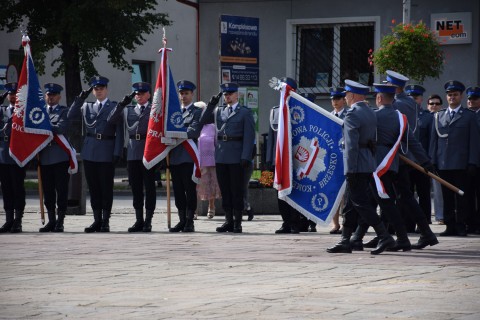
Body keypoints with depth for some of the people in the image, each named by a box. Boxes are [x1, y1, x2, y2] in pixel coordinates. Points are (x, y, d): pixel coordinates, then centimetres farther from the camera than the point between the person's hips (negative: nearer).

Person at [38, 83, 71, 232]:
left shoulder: (64, 111, 2)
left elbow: (61, 128, -13)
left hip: (60, 156, -5)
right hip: (44, 157, 5)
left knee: (61, 190, -3)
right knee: (48, 191, 7)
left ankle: (60, 222, 0)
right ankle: (51, 221, 13)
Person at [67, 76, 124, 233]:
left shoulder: (115, 107, 1)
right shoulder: (87, 107, 14)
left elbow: (119, 131, -3)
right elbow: (71, 116, 2)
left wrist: (117, 153, -10)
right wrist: (80, 98, -5)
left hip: (107, 153, -4)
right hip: (89, 152, 4)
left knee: (106, 188, -1)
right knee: (93, 188, 6)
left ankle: (105, 221, 4)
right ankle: (97, 220, 12)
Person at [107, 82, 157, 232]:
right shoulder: (127, 110, 17)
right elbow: (111, 120, 7)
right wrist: (122, 104, -4)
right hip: (133, 153, 4)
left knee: (149, 187, -2)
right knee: (136, 188, 5)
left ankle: (148, 221, 1)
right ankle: (139, 220, 10)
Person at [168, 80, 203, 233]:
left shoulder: (197, 112, 2)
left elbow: (194, 131, -12)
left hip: (188, 156, -6)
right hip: (174, 156, 6)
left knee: (190, 190, -5)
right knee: (178, 191, 6)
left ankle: (189, 222, -3)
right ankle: (182, 221, 11)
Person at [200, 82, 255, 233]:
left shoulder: (245, 113, 1)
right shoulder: (219, 111, 16)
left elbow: (249, 136, -5)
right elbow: (203, 121, 16)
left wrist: (246, 157, -14)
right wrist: (211, 104, 7)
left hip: (236, 157, -5)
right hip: (221, 155, 5)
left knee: (237, 191, -2)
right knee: (225, 191, 6)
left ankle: (237, 222, 1)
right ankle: (228, 221, 11)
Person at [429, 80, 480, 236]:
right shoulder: (439, 116, 15)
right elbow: (434, 140, 13)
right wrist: (432, 161, 5)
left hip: (461, 165, -3)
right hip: (443, 164, 3)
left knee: (461, 197, -2)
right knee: (447, 197, 3)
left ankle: (461, 226, 2)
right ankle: (450, 226, 7)